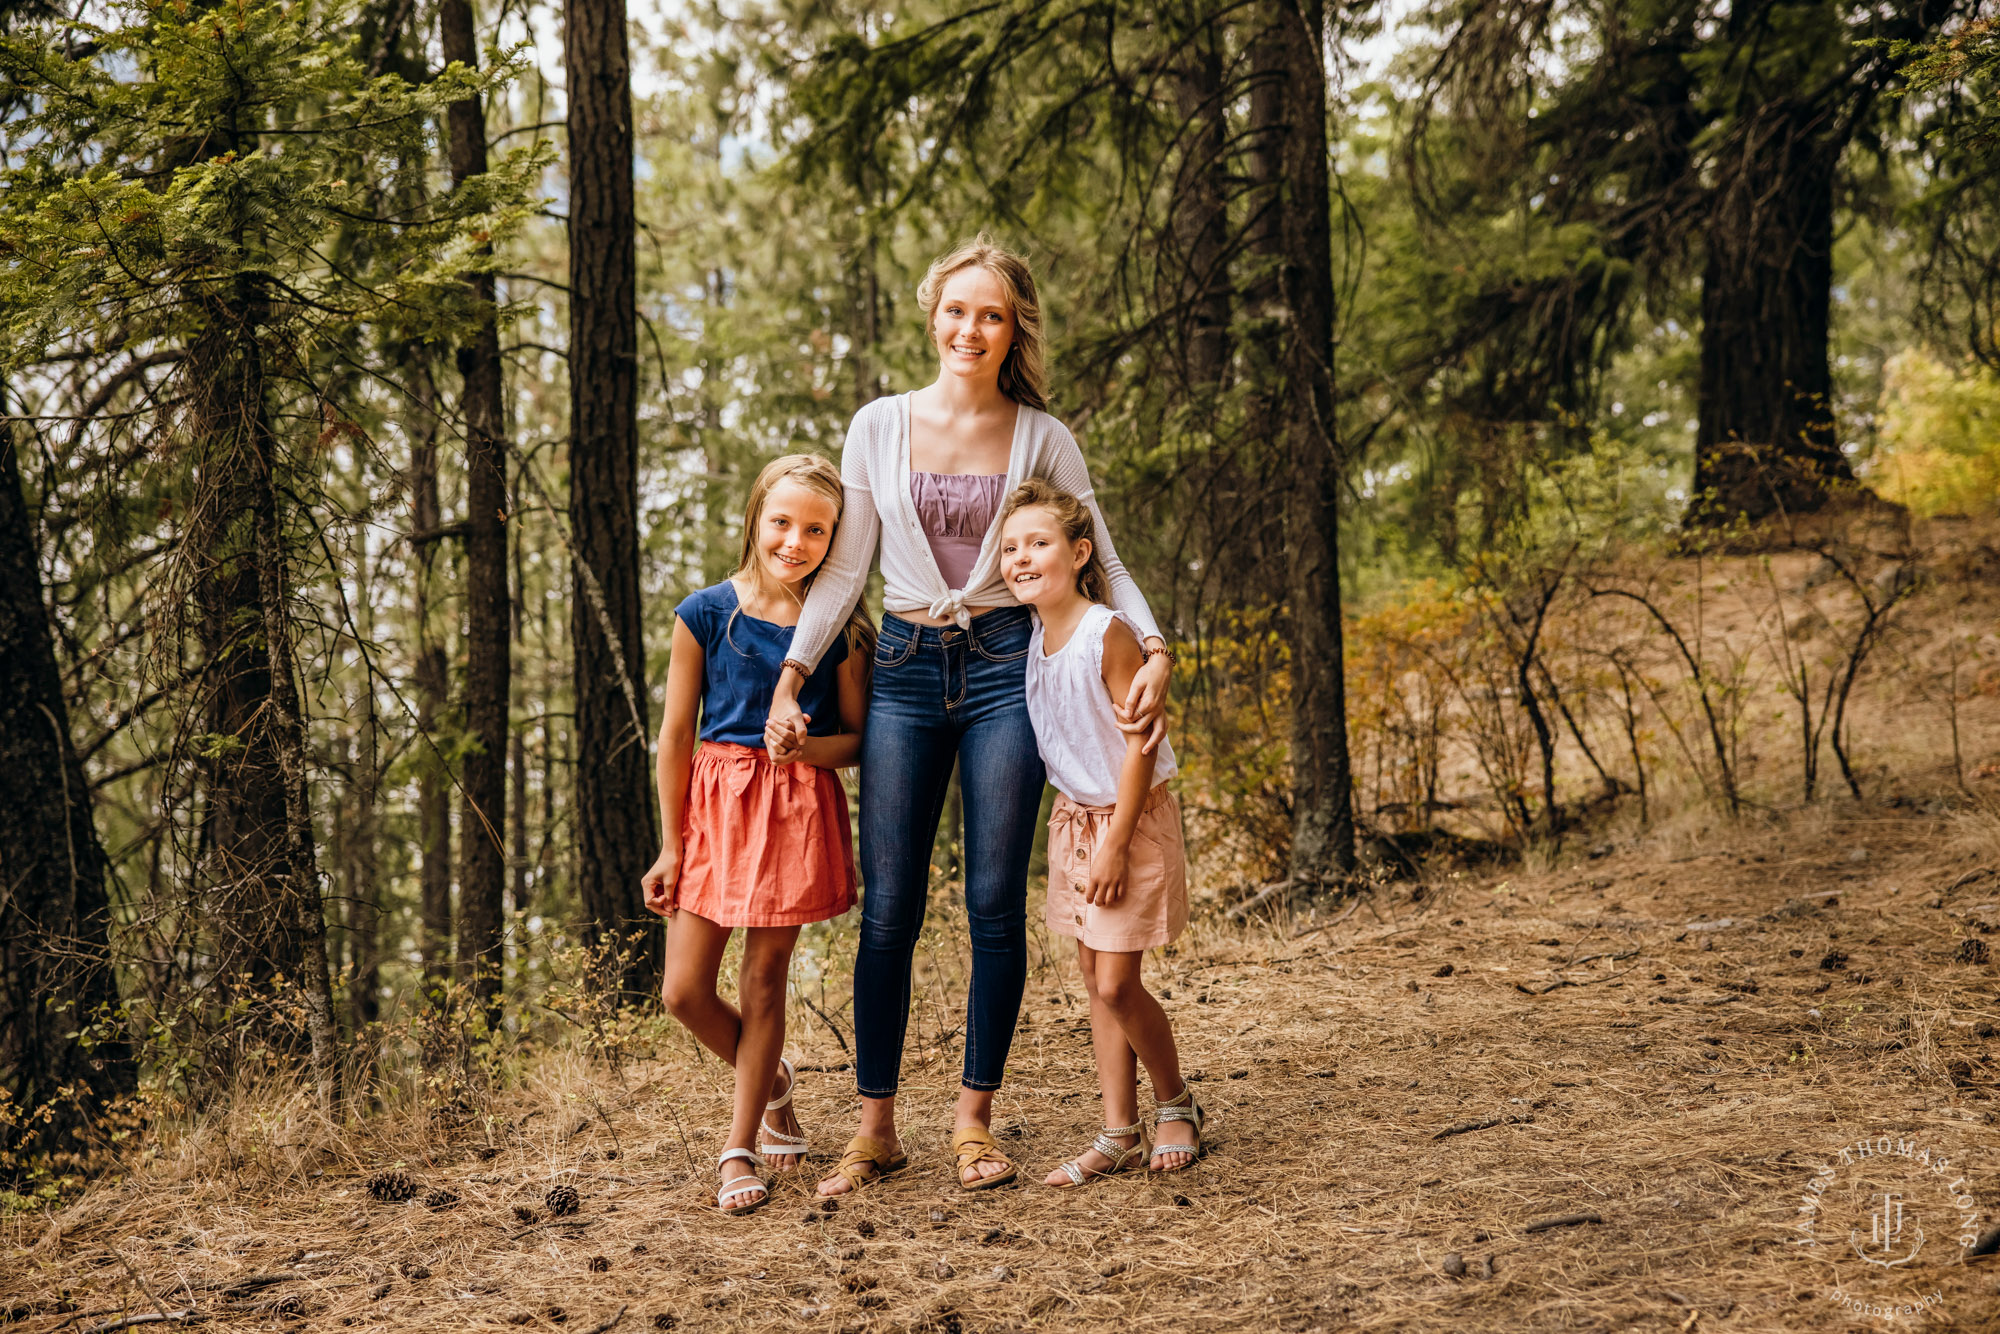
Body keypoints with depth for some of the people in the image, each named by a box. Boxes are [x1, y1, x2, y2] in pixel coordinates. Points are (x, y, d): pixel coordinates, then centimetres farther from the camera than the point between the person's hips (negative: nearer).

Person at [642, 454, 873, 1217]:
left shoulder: (839, 628, -2)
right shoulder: (706, 614, -4)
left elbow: (857, 739, 4)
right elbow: (676, 736, 0)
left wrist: (807, 746, -19)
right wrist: (670, 846, -1)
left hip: (798, 808, -1)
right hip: (713, 803, 1)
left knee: (763, 982, 4)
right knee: (685, 991, 0)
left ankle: (739, 1146, 18)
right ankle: (771, 1082, 30)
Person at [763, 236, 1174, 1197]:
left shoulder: (1041, 438, 3)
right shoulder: (880, 426, 5)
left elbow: (1102, 560, 4)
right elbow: (845, 565, 7)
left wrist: (1154, 650, -12)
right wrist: (790, 676, -1)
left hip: (1004, 666, -1)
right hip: (905, 670, 1)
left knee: (996, 903, 1)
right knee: (889, 907, -1)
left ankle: (974, 1119, 13)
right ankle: (875, 1125, 9)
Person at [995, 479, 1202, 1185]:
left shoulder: (1108, 632, -20)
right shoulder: (1030, 639, 0)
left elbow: (1140, 743, -19)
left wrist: (1116, 843, -19)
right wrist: (1086, 833, 7)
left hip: (1133, 819, -7)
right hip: (1073, 817, 7)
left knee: (1116, 984, -6)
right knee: (1096, 982, 9)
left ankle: (1176, 1101, 17)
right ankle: (1119, 1134, 16)